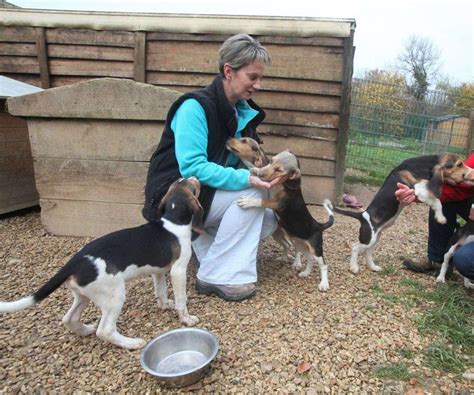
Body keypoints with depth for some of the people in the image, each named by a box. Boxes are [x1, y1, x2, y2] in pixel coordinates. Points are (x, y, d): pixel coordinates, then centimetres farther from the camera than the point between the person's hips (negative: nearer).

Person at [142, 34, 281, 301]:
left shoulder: (243, 111, 4)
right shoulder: (195, 107, -20)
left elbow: (243, 161, 8)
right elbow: (192, 167, -28)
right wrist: (247, 179, -34)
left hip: (210, 195, 7)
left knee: (268, 221, -4)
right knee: (252, 193, -24)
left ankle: (207, 241, 10)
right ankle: (217, 276, -14)